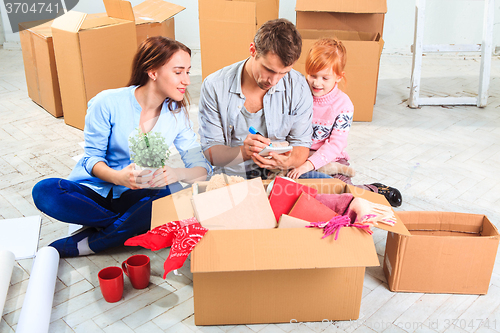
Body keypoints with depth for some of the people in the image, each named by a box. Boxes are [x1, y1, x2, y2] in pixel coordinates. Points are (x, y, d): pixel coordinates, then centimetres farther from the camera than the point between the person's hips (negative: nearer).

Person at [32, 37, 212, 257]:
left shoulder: (177, 114, -4)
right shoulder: (108, 103, -13)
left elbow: (202, 168, -8)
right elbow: (92, 158, -8)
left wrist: (176, 173, -32)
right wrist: (118, 177, -31)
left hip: (136, 197, 2)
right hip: (95, 191, -1)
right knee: (45, 191, -29)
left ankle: (85, 243, -19)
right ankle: (134, 226, -19)